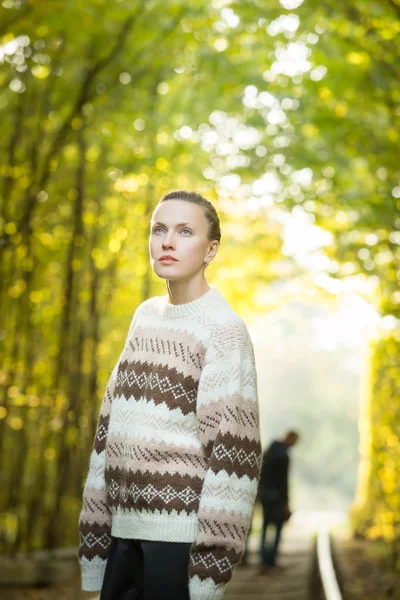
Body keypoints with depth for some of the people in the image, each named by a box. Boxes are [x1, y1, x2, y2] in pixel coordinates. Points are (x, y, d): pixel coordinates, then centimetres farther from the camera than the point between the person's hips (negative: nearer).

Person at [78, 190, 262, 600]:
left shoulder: (224, 329, -8)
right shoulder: (145, 316, 13)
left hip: (182, 532, -6)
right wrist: (94, 534, 11)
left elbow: (234, 455, -14)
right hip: (127, 530, 6)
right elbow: (110, 429, 14)